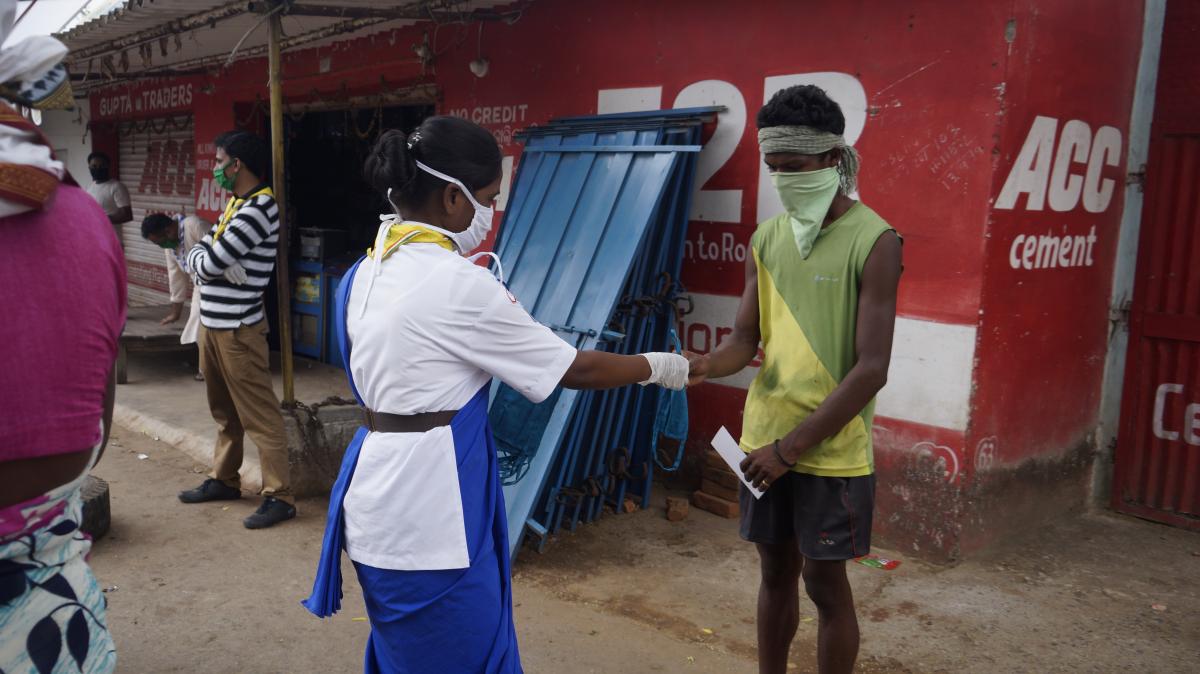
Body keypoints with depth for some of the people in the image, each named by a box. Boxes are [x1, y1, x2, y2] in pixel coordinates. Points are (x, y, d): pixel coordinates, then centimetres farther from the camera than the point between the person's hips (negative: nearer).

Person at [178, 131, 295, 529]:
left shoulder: (259, 208, -17)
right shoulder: (235, 203, 14)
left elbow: (209, 263, -18)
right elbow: (198, 256, 17)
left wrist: (207, 260, 3)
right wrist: (218, 265, -4)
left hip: (237, 329, -9)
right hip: (211, 322, 9)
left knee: (259, 415, -5)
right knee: (224, 411, 19)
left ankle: (279, 496, -1)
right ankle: (224, 479, 31)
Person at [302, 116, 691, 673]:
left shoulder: (368, 274, 7)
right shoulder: (455, 282, -18)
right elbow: (573, 370, -10)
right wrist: (657, 366, 5)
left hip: (383, 498, 9)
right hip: (426, 507, -9)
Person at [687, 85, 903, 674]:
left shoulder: (873, 241, -13)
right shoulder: (766, 238, 5)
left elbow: (871, 370, -17)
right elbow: (744, 341, 5)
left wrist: (791, 446, -17)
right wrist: (703, 366, -19)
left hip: (831, 450, -5)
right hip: (765, 438, 5)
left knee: (825, 582, 8)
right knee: (775, 572, 18)